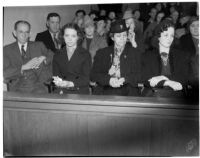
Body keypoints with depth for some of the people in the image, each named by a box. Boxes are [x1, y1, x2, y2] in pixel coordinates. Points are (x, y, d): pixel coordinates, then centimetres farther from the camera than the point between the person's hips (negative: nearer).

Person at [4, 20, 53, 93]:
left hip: (38, 89, 1)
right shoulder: (6, 50, 9)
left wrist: (43, 58, -8)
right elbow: (5, 74, -2)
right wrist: (24, 67, -14)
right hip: (17, 90, 0)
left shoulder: (39, 46, 14)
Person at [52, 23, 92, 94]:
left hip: (80, 94, -1)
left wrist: (70, 83, -23)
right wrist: (58, 83, -19)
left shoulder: (85, 55, 5)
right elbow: (56, 75, 5)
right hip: (62, 93, 2)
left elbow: (86, 79, -5)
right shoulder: (57, 56, 15)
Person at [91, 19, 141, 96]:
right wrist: (109, 80, -13)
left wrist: (124, 79, -13)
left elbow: (138, 75, 6)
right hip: (105, 91, 1)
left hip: (126, 93, 0)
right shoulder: (102, 53, 14)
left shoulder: (134, 52, 13)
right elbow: (94, 75, 5)